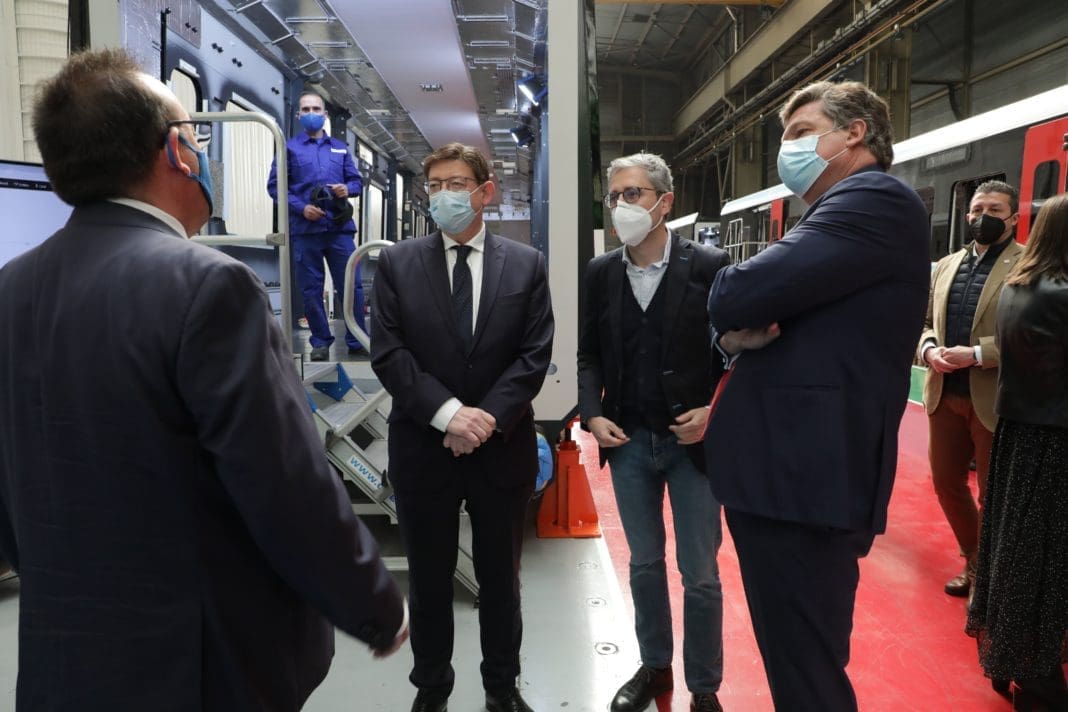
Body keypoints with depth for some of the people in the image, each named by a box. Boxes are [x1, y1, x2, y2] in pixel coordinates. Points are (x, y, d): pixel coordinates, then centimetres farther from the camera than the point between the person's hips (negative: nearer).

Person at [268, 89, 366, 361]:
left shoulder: (340, 148, 18)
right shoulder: (289, 148, 8)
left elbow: (357, 180, 16)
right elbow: (275, 185, 1)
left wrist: (348, 189, -7)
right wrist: (300, 207, -13)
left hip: (340, 227, 2)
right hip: (305, 229, -1)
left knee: (352, 284, -1)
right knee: (311, 288, 3)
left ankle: (358, 339, 8)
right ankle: (321, 341, 13)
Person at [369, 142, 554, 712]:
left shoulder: (526, 264, 3)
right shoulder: (396, 264, 1)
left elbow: (534, 356, -3)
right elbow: (388, 355, -7)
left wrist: (487, 419, -14)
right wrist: (449, 413, -18)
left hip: (503, 448, 1)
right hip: (423, 447, 0)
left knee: (500, 578, 15)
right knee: (428, 580, 14)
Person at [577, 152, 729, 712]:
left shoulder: (709, 266, -8)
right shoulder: (600, 272, 3)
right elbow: (589, 354, 8)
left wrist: (714, 410, -15)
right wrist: (593, 413, -5)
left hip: (693, 439, -3)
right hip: (628, 441, 4)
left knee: (700, 575, 8)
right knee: (644, 564, 18)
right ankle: (654, 667, 38)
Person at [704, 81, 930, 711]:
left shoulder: (877, 201, -12)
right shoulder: (843, 214, 21)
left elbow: (735, 299, -22)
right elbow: (732, 319, 16)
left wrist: (738, 316, 1)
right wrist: (738, 333, -7)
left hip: (806, 477, -10)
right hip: (788, 469, 10)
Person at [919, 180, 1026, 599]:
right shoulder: (946, 266, 13)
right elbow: (925, 322, 15)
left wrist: (977, 354, -23)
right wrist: (929, 349, -6)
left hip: (994, 399, -6)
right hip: (945, 394, 6)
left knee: (993, 493, 6)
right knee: (946, 481, 15)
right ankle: (972, 559, 36)